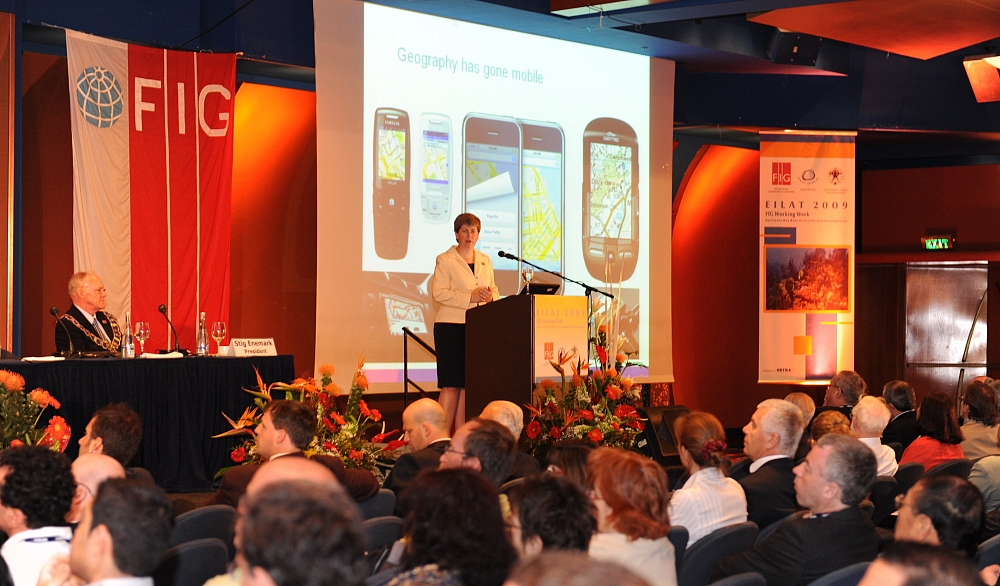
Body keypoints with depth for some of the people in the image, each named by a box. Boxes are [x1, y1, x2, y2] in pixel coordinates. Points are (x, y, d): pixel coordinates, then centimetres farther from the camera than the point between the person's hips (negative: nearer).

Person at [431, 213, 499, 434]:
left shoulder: (485, 261, 17)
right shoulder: (445, 260, 0)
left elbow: (494, 290, 22)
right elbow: (438, 293, -10)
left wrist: (490, 296, -3)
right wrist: (470, 297, -18)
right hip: (451, 326, -5)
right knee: (451, 385, -8)